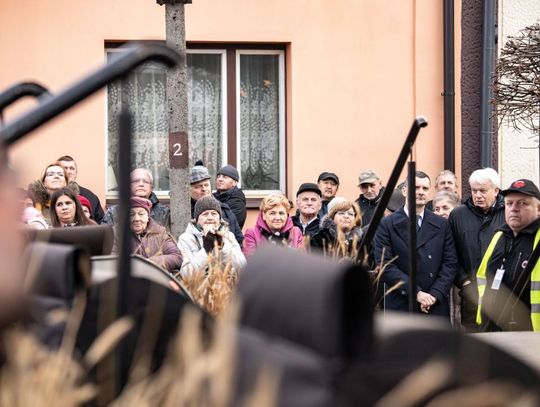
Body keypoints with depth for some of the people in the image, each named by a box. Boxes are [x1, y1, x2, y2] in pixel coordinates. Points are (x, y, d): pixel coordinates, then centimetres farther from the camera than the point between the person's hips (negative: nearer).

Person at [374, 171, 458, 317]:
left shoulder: (442, 225, 11)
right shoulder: (387, 225, 2)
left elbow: (450, 263, 6)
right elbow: (385, 265, -6)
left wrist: (435, 294, -9)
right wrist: (416, 292, -14)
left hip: (436, 307, 2)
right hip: (401, 306, -2)